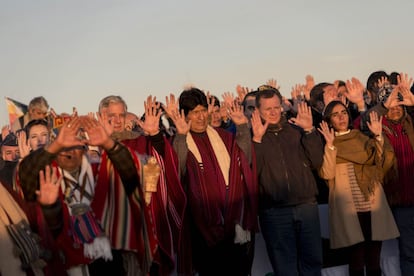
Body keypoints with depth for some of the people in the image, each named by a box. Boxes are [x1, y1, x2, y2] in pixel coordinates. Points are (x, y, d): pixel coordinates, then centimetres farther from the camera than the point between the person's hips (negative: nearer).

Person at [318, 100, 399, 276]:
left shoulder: (361, 138, 14)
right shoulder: (326, 144, 8)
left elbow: (385, 163, 2)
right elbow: (326, 174, -9)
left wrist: (378, 137, -6)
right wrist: (330, 145, -13)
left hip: (373, 205, 3)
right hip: (348, 206, -2)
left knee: (374, 260, 3)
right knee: (356, 260, -2)